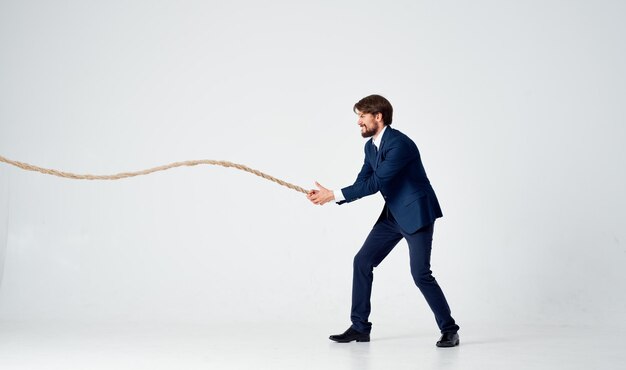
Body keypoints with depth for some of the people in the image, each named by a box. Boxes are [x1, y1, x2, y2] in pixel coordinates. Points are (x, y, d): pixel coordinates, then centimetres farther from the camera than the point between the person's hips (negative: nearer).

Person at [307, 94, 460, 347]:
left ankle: (449, 330, 7)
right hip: (392, 215, 9)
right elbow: (362, 183, 5)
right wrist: (329, 196, -10)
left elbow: (375, 183, -27)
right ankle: (359, 327, 11)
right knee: (362, 262, 3)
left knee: (420, 274, -10)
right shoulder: (370, 146, 6)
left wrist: (334, 195, -25)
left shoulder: (399, 143, -23)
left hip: (417, 213, -9)